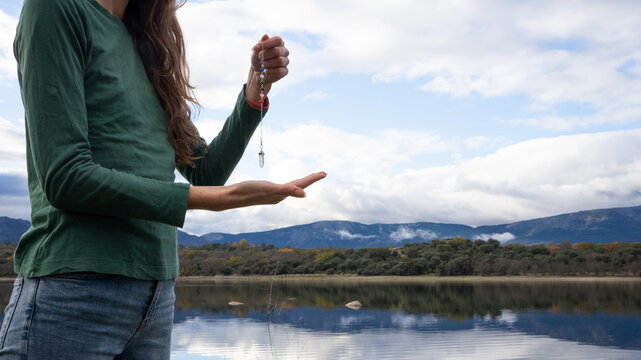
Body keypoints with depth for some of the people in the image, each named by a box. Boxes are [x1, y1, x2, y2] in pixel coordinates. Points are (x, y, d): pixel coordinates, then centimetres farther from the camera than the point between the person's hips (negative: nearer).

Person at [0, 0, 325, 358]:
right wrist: (223, 197, -17)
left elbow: (206, 171, 13)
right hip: (75, 288, -6)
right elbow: (65, 177, -14)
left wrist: (257, 86, 1)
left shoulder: (148, 48, 17)